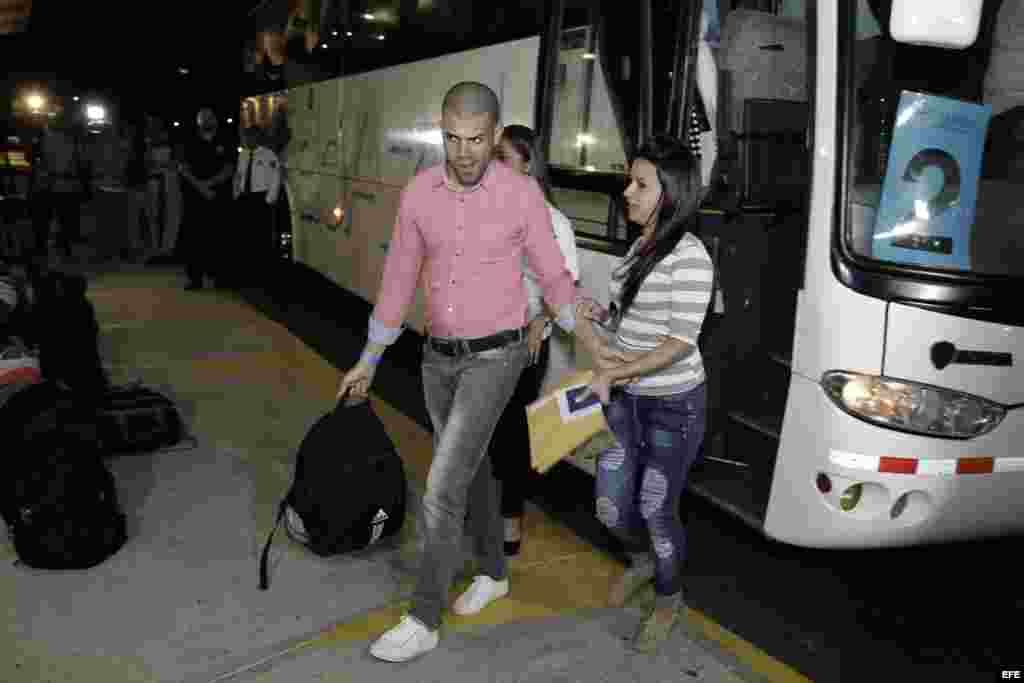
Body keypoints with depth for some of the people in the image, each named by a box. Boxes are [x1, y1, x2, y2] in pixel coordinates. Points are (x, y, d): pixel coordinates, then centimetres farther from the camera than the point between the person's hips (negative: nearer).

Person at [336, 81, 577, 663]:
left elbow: (554, 276, -2)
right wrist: (368, 361, 10)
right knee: (471, 468, 18)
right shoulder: (419, 194, -2)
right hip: (440, 357, 5)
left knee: (443, 485, -9)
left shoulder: (523, 194, -13)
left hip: (495, 357, -5)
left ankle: (423, 620, 6)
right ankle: (494, 572, 40)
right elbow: (399, 279, 7)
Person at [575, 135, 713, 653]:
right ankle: (643, 560, 46)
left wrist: (618, 371, -23)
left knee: (656, 510, 7)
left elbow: (680, 342, -22)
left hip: (673, 405, -7)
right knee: (611, 508, 12)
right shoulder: (639, 247, 7)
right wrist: (598, 316, -2)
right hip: (623, 399, 7)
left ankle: (668, 601, 34)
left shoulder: (688, 256, -18)